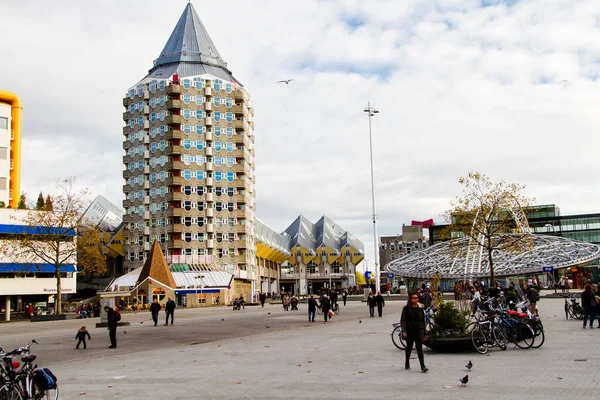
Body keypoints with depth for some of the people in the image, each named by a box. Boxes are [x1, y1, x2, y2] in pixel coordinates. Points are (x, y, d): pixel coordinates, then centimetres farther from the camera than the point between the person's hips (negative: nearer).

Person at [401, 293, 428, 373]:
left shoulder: (420, 309, 7)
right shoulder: (406, 308, -2)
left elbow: (423, 321, 14)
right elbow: (403, 320, -7)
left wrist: (424, 333, 15)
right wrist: (404, 331, -20)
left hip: (419, 331, 1)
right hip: (410, 331, -1)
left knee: (419, 348, -11)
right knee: (409, 348, 13)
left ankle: (423, 367, -20)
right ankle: (407, 364, 34)